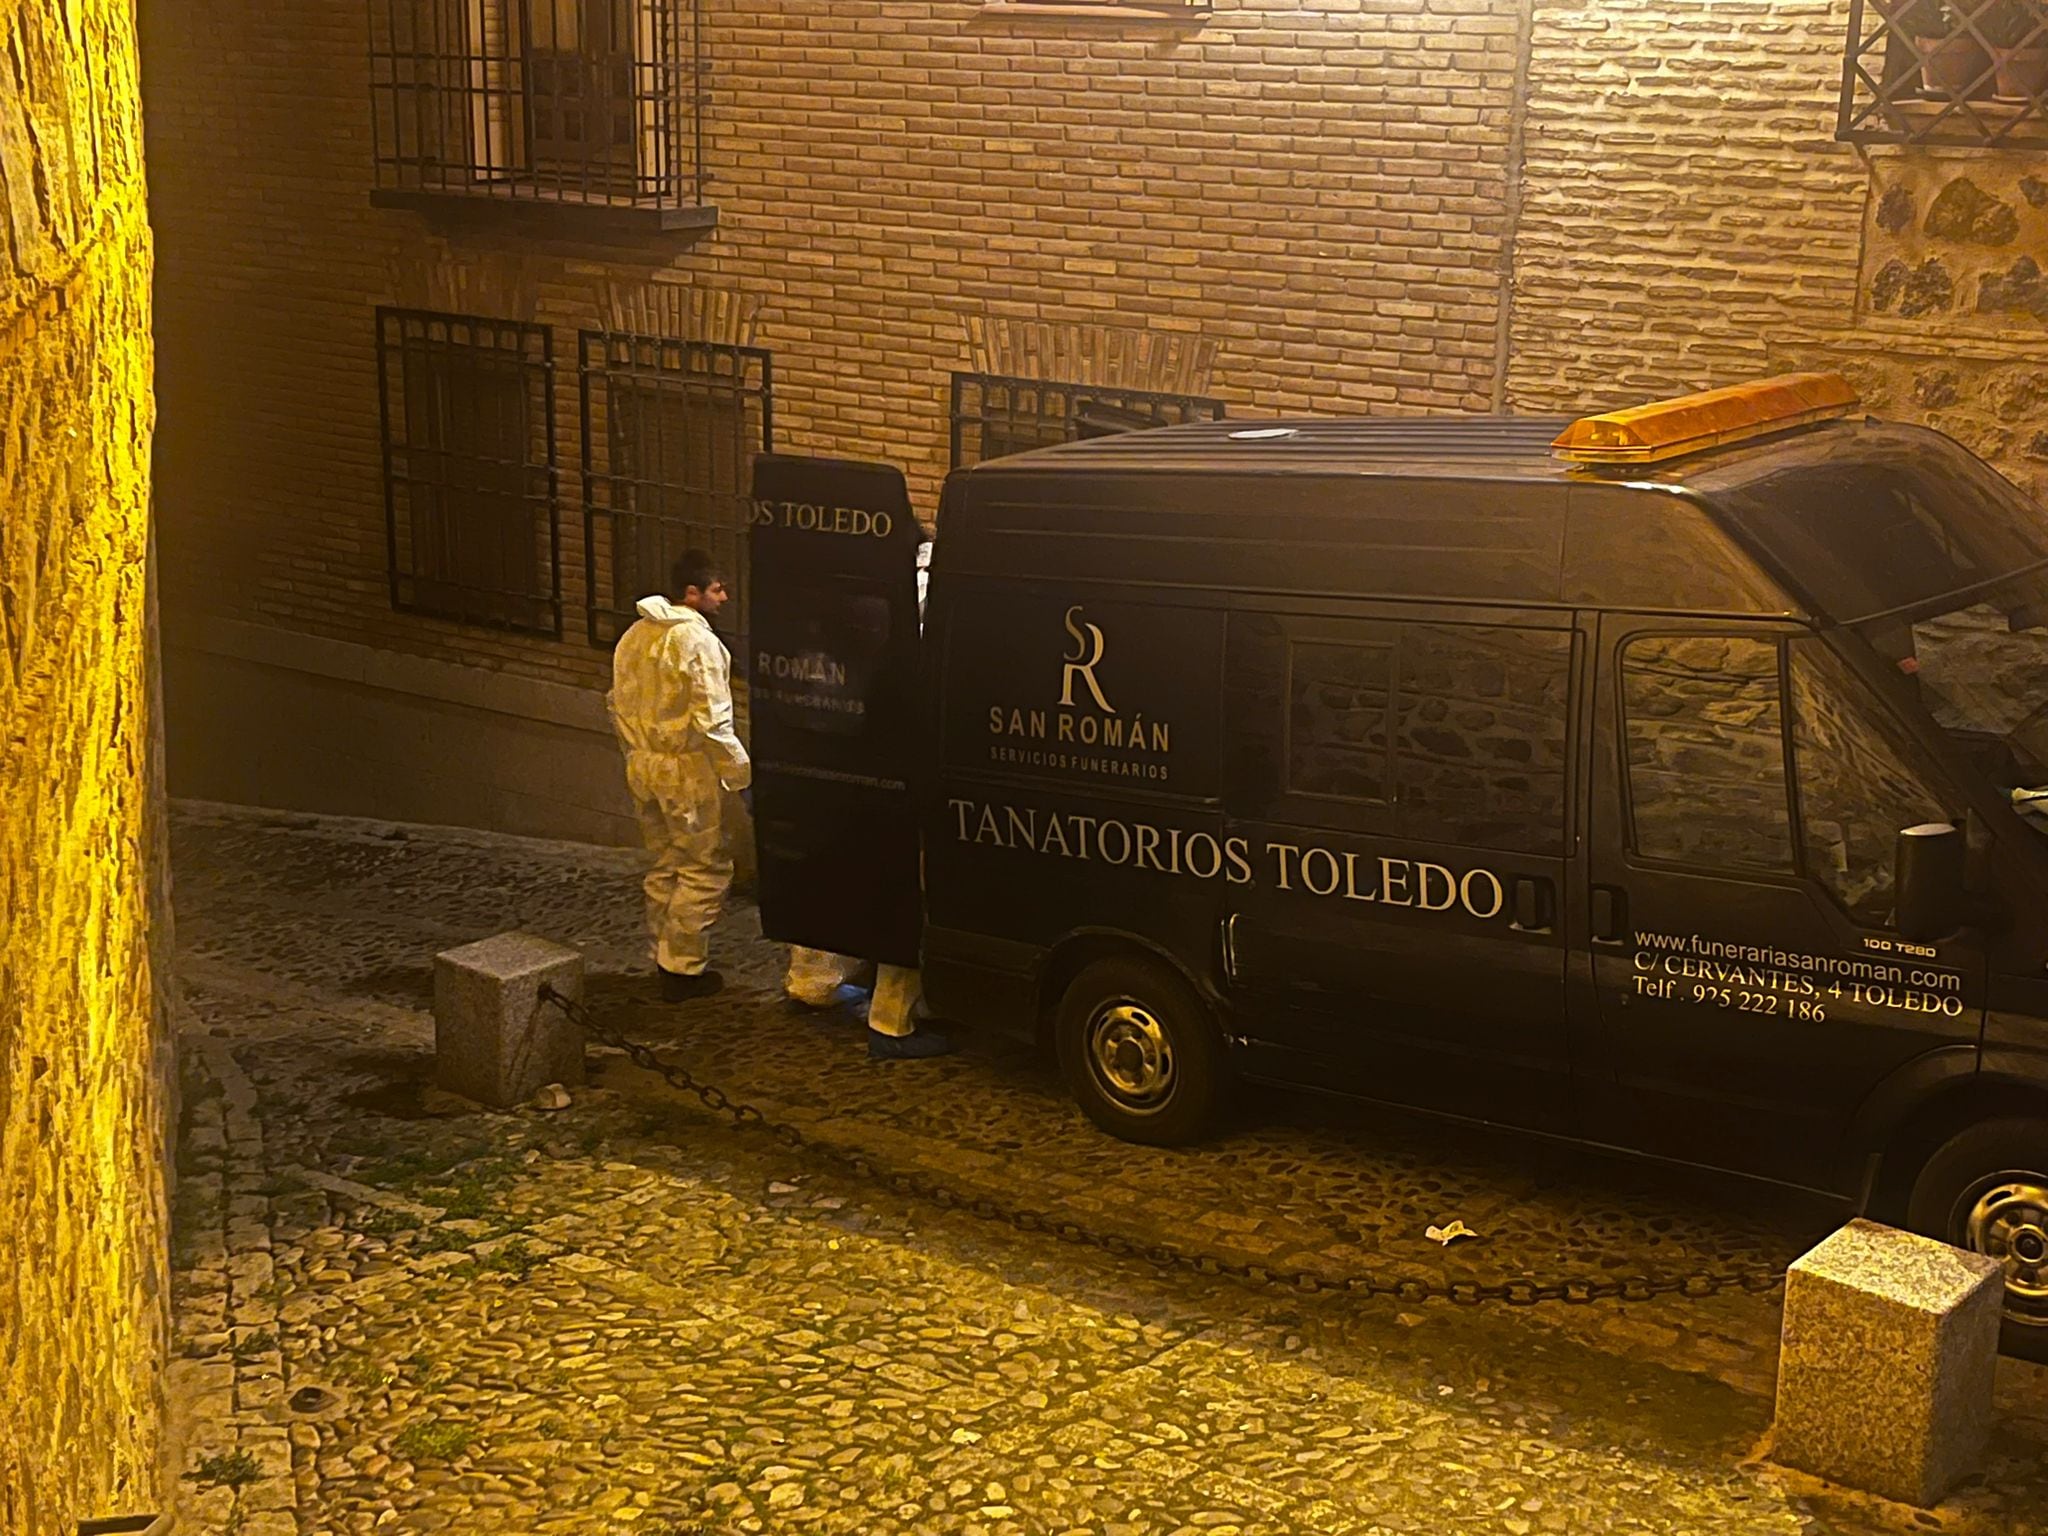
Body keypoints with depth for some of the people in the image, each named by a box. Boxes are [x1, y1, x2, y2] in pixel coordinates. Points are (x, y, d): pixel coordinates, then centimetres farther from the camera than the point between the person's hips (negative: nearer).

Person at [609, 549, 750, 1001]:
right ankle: (683, 969, 3)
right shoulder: (697, 640, -18)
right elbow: (712, 721, -21)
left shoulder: (634, 636, 9)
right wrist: (742, 771, -12)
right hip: (686, 770, -8)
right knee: (705, 868, 1)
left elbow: (618, 705, 16)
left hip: (643, 766, 8)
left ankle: (666, 959, 24)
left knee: (665, 865, 18)